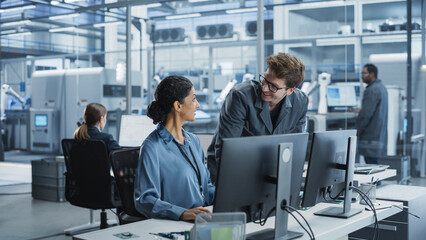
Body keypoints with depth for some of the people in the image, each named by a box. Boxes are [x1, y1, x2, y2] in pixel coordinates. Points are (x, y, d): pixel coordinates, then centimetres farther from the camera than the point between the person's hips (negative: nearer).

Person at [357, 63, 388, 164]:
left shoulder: (372, 90, -15)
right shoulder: (382, 87, 16)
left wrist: (357, 130, -11)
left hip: (371, 137, -10)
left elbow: (366, 113, -18)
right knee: (375, 164, 13)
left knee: (371, 164, -8)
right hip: (380, 135, 10)